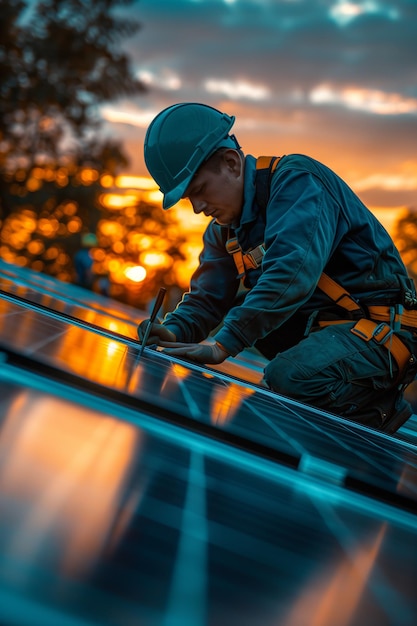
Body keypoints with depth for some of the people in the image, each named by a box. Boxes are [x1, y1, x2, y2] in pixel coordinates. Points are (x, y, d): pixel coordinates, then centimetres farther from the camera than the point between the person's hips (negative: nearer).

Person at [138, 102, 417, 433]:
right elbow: (207, 299, 4)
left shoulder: (296, 179, -17)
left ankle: (380, 410, -3)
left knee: (286, 377, -31)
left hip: (381, 329, -9)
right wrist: (174, 331, -20)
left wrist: (223, 343, -39)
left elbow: (292, 270, -32)